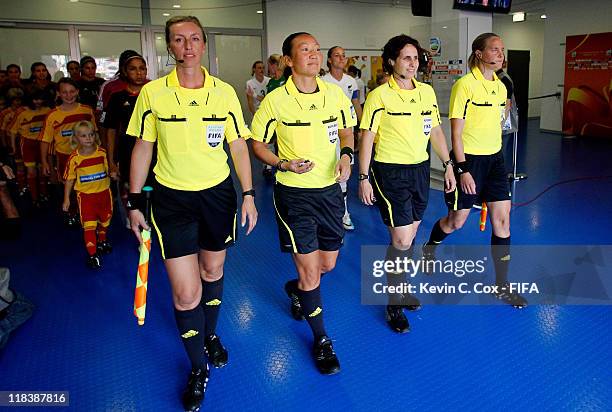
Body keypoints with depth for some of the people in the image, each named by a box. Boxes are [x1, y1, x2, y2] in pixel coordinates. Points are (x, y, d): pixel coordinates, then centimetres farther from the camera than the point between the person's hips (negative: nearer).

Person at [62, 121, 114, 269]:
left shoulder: (102, 152, -4)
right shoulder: (74, 158, -10)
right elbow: (69, 179, -2)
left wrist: (112, 174, -5)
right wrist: (66, 199, -1)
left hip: (104, 192, 3)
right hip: (85, 195, -3)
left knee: (105, 220, 19)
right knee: (89, 225, -7)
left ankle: (102, 242, 45)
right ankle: (92, 254, 0)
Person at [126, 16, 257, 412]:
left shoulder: (224, 92, -2)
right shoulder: (152, 93, -5)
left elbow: (239, 145, 3)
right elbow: (143, 148, 2)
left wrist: (249, 194, -1)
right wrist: (134, 202, 1)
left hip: (218, 193, 2)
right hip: (171, 198, -1)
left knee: (213, 270, 18)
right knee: (185, 293, -4)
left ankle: (211, 335, 45)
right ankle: (198, 368, 21)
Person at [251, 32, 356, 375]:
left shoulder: (335, 93, 1)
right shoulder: (275, 100, -10)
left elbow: (347, 130, 15)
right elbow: (257, 144, 0)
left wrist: (347, 155, -6)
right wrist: (283, 164, -17)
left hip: (330, 189, 5)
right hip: (295, 194, -4)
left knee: (328, 265, 16)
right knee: (310, 271, -1)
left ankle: (296, 289, 51)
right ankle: (321, 340, 22)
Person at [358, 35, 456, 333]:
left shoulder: (427, 91, 8)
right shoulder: (379, 95, -10)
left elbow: (436, 132, 15)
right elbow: (366, 138, -10)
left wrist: (448, 165, 12)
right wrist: (364, 178, -13)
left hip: (420, 169, 6)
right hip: (390, 173, -6)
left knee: (410, 235, 14)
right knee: (402, 240, -7)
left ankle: (399, 287, 35)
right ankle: (394, 305, 12)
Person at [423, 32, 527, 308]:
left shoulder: (500, 86, 9)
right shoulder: (465, 84, -12)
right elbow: (456, 132, -15)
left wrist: (494, 155, 19)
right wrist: (463, 170, -19)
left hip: (494, 159, 7)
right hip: (468, 159, -6)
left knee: (502, 220, 2)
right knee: (457, 221, 6)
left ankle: (501, 286, 13)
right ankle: (428, 250, 38)